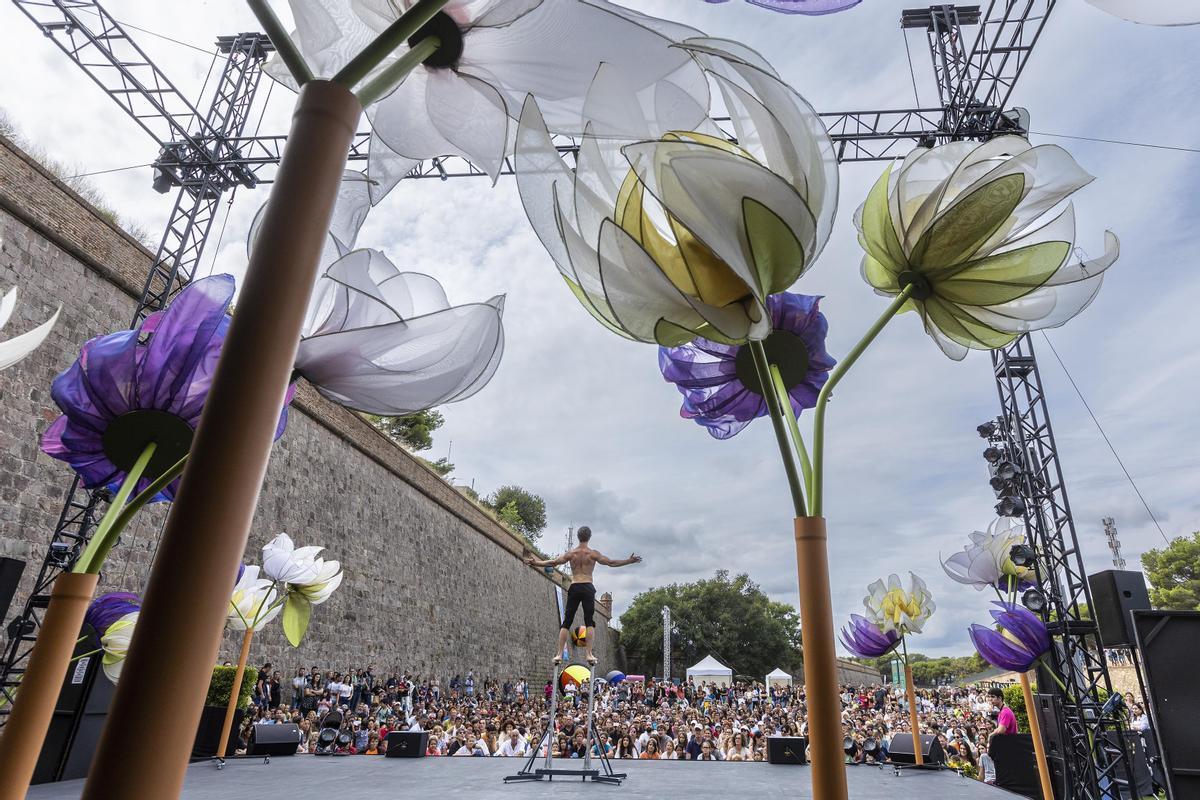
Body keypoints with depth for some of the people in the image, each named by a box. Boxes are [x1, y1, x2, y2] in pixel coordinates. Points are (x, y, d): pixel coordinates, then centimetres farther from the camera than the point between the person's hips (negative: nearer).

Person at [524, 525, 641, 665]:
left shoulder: (570, 553, 6)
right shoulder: (593, 553, 0)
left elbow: (553, 562, 7)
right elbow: (611, 562, -1)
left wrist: (535, 563, 19)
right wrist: (629, 561, 5)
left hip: (574, 587, 2)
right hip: (588, 588, -2)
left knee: (566, 622, 6)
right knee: (590, 622, 1)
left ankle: (559, 654, 3)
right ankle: (589, 654, -7)